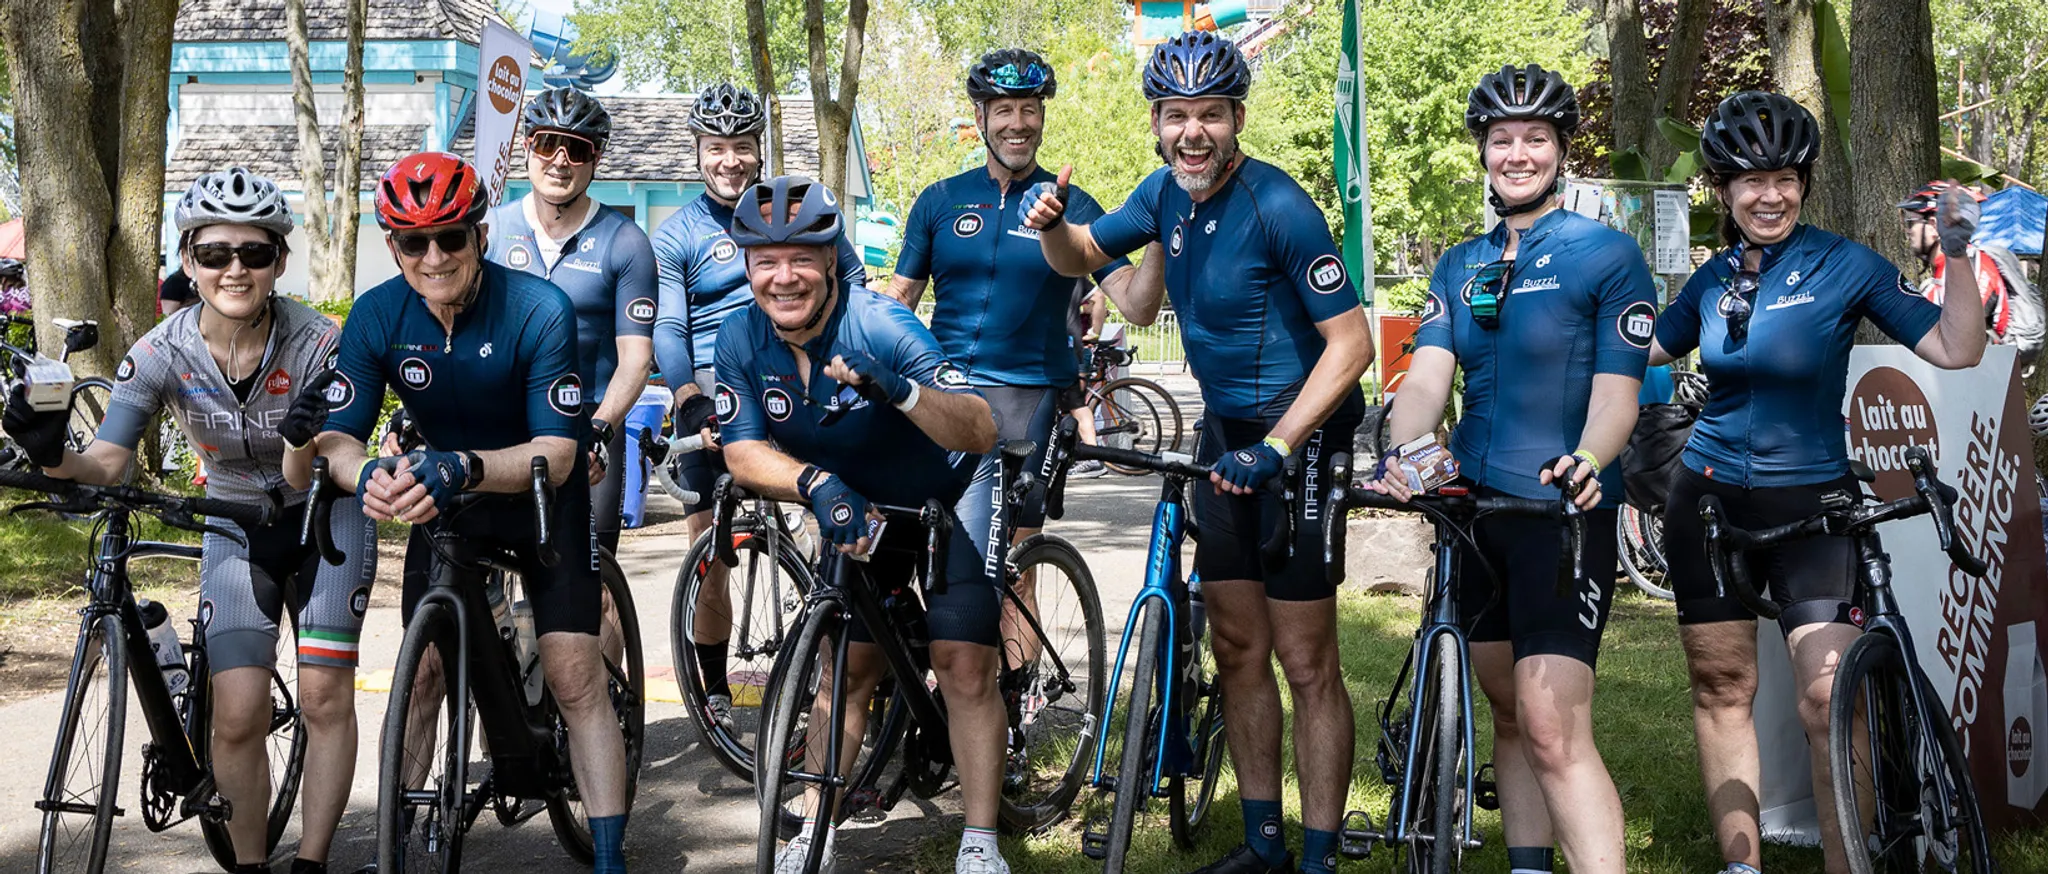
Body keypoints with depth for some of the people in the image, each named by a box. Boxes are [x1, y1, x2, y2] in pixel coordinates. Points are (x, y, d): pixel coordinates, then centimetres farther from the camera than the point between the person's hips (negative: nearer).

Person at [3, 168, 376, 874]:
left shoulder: (316, 343, -21)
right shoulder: (162, 352, -17)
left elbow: (303, 480, -22)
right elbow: (110, 461, -23)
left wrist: (303, 441, -44)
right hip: (236, 530, 1)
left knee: (324, 697, -11)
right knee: (237, 718, -11)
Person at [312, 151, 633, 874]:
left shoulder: (540, 311, -28)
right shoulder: (376, 317, -17)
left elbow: (555, 455, -31)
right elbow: (338, 436, -16)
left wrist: (466, 467, -49)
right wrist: (366, 476, -41)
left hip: (540, 496, -3)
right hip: (444, 492, 3)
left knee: (574, 678, -11)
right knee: (423, 670, 0)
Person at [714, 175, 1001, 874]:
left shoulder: (881, 328, -30)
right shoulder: (742, 340, -15)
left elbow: (982, 430, -37)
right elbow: (743, 450, -14)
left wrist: (900, 390, -55)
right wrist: (815, 483, -33)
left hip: (949, 500, -4)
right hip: (857, 509, 4)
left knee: (963, 664, -14)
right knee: (848, 665, 4)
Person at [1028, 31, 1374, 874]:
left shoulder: (1278, 208, -21)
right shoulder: (1167, 192, 2)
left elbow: (1351, 342, -22)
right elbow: (1079, 257, 17)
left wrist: (1275, 448, -29)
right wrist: (1050, 225, -8)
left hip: (1295, 432, -8)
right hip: (1224, 431, 8)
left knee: (1306, 663, -5)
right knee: (1237, 649, 11)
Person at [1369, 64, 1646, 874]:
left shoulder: (1608, 254, -3)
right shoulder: (1459, 266, 12)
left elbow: (1617, 389, -10)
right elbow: (1428, 374, -1)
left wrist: (1585, 462, -32)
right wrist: (1401, 456, -22)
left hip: (1563, 512, -6)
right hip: (1473, 504, 6)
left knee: (1553, 729, -17)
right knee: (1509, 716, 12)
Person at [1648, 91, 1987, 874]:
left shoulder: (1844, 266, -8)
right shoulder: (1713, 279, 5)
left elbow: (1956, 349, -13)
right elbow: (1639, 352, 20)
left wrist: (1958, 255, -23)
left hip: (1810, 503, -4)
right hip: (1709, 500, 4)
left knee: (1833, 701, -13)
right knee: (1721, 688, 6)